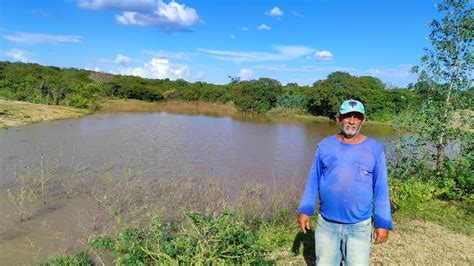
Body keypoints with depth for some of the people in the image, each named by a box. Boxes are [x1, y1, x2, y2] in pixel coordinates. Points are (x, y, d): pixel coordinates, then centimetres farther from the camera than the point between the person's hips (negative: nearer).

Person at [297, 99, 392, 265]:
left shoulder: (374, 148, -4)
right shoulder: (325, 145, -1)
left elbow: (381, 188, -2)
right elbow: (313, 180, 4)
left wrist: (383, 223, -3)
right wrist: (305, 210, 0)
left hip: (359, 226, -1)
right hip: (326, 224, 2)